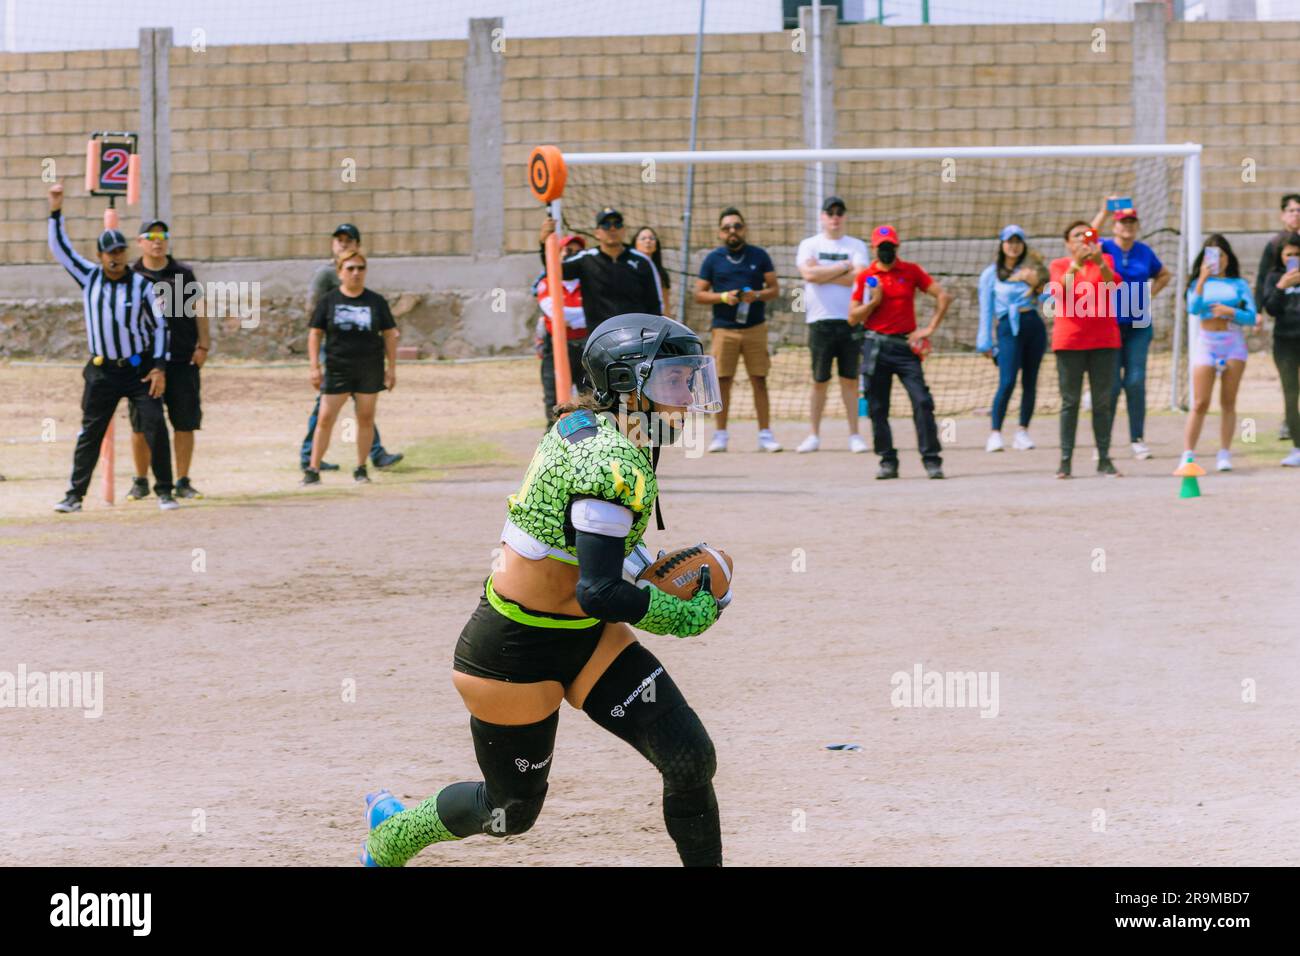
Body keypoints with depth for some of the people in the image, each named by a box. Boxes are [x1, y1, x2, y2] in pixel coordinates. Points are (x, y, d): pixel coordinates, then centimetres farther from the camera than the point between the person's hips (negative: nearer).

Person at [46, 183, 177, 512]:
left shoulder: (142, 285, -3)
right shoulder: (89, 277, 2)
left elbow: (160, 327, 0)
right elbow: (60, 247, 1)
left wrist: (159, 367, -9)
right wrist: (56, 210, -10)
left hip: (140, 369, -1)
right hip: (102, 371, 1)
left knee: (155, 426, -9)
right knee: (89, 433, 3)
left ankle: (164, 492, 0)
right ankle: (75, 494, 9)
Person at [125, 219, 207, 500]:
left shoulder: (183, 274, 9)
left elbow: (198, 310, 11)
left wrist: (203, 345, 2)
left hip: (182, 360, 1)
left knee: (185, 423, 0)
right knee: (141, 425, 2)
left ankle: (183, 482, 8)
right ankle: (141, 482, 15)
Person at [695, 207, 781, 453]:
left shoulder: (759, 256, 7)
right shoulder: (713, 259, 7)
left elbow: (774, 289, 7)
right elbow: (699, 294, 6)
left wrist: (757, 295, -13)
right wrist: (723, 297, -11)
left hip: (755, 328, 0)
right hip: (724, 328, 0)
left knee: (759, 381, 1)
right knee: (722, 381, -1)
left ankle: (765, 434, 4)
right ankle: (720, 435, 6)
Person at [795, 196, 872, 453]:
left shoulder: (857, 246, 7)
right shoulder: (809, 245, 7)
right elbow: (809, 274, -11)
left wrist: (823, 273, -8)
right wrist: (843, 267, -6)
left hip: (850, 320, 0)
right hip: (821, 321, 0)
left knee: (850, 380, 1)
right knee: (820, 381, 2)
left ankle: (854, 435, 5)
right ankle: (814, 435, 9)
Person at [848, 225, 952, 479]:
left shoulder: (911, 271, 5)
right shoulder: (865, 277, 5)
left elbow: (943, 297, 3)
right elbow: (853, 317, 4)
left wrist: (930, 329, -4)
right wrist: (873, 302, -11)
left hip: (906, 346, -1)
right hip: (876, 348, 1)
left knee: (922, 401, -11)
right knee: (877, 408, 1)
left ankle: (932, 460, -10)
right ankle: (887, 461, 10)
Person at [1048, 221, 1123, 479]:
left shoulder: (1105, 261, 10)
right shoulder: (1060, 265, 7)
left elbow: (1114, 283, -9)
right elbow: (1058, 291, -11)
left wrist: (1100, 263, -26)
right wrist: (1075, 265, -22)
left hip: (1103, 340, 1)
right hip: (1069, 341, -1)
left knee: (1103, 402, 2)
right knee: (1070, 402, -2)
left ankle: (1104, 459, 5)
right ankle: (1065, 460, -2)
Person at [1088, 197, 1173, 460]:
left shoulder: (1145, 252, 7)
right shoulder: (1105, 249, -1)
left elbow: (1165, 275, 24)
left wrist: (1150, 294, 9)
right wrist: (1103, 211, -24)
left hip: (1138, 326, 2)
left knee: (1135, 382, -2)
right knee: (1111, 384, -2)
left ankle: (1137, 438, 6)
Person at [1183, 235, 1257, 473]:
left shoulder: (1238, 284, 7)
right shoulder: (1198, 284, 7)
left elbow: (1251, 317, 1)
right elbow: (1193, 309, -11)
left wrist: (1230, 312, -14)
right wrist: (1203, 280, -17)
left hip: (1233, 343, 1)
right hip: (1206, 344, -1)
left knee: (1228, 402, 3)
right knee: (1200, 404, -7)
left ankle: (1224, 454, 7)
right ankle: (1188, 455, -6)